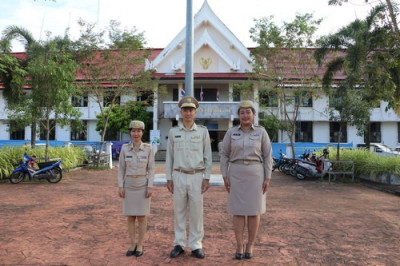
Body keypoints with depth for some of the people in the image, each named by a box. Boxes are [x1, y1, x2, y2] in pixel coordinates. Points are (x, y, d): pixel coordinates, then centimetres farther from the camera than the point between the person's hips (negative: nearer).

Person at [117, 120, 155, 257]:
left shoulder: (148, 148, -7)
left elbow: (151, 169, -4)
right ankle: (133, 244, 22)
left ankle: (140, 245, 18)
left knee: (141, 216, 3)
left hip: (143, 186, -2)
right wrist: (120, 186, -3)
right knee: (130, 216, 8)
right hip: (129, 186, 2)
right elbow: (121, 168, 2)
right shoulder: (125, 148, -2)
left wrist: (150, 187, -10)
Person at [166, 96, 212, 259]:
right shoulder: (173, 132, 4)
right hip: (179, 176, 1)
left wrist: (207, 178, -4)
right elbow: (169, 157, 7)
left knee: (196, 211, 4)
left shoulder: (203, 131, 1)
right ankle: (179, 244, 19)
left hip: (197, 176, -1)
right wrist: (169, 178, 3)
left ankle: (196, 245, 15)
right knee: (179, 211, 7)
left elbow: (207, 156, 2)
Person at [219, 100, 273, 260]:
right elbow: (224, 155, 5)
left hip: (255, 174, -1)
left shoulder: (261, 132, 0)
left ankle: (250, 245, 19)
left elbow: (267, 156, 1)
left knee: (253, 210, 4)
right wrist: (225, 176, -2)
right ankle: (239, 246, 15)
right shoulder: (231, 132, 2)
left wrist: (267, 178, -4)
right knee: (238, 210, 3)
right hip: (237, 175, 1)